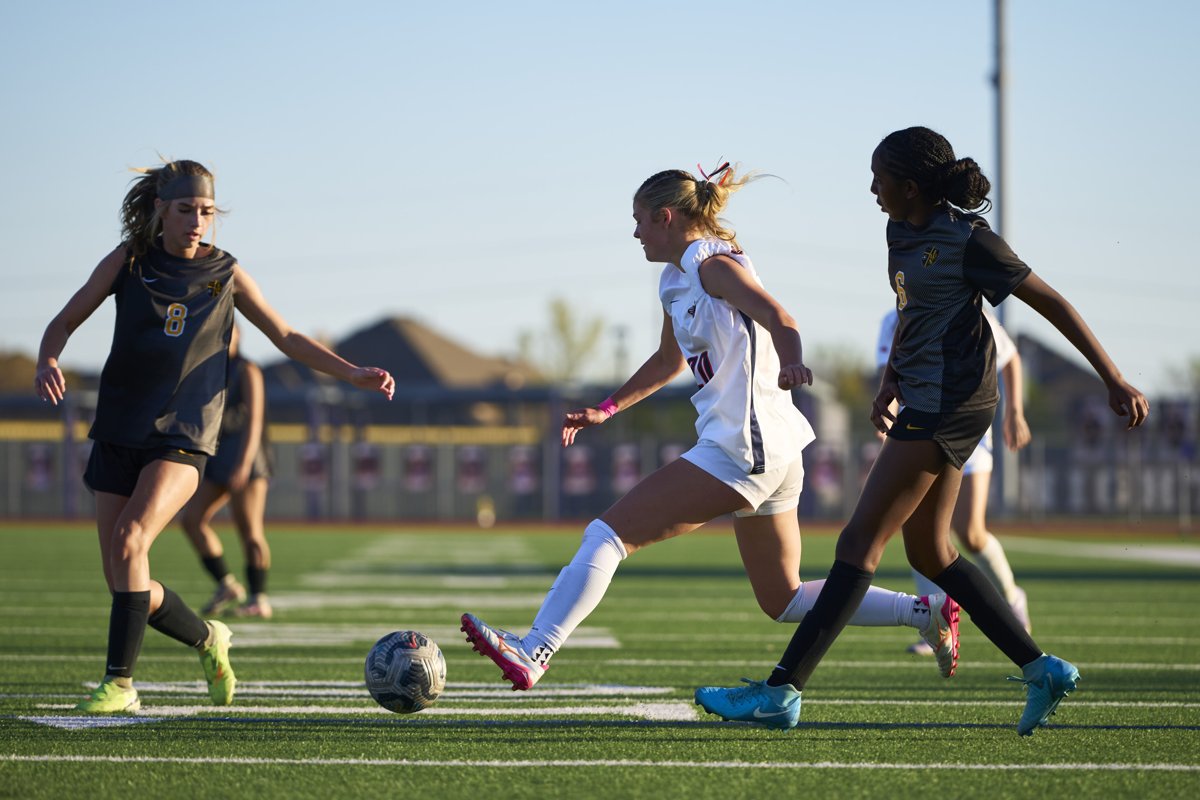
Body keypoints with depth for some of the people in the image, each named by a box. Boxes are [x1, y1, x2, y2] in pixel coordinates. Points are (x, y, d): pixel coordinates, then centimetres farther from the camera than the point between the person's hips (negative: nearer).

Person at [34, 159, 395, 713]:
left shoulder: (224, 273, 5)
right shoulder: (129, 261, 4)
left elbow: (286, 337, 14)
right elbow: (64, 322, 5)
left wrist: (352, 373, 3)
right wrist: (48, 362, -17)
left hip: (183, 438, -2)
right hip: (118, 434, 2)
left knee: (129, 539, -26)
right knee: (123, 583, -2)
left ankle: (119, 682, -22)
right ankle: (206, 638, 25)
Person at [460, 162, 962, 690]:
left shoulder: (712, 264, -10)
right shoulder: (675, 280, 17)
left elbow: (779, 320, -27)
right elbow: (670, 360, 34)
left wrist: (791, 362, -48)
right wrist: (606, 410, 32)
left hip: (739, 450, -10)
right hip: (772, 452, 10)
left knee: (609, 532, -11)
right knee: (783, 600, 15)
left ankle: (531, 654, -17)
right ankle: (926, 612, 12)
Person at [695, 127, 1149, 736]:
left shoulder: (966, 239, -13)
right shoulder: (902, 232, 11)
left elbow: (1051, 303, -11)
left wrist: (1114, 381, -13)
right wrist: (889, 384, 12)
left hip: (949, 404, -10)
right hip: (926, 404, 10)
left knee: (860, 541, -10)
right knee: (930, 553, 13)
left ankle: (781, 692, -9)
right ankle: (1041, 670, 16)